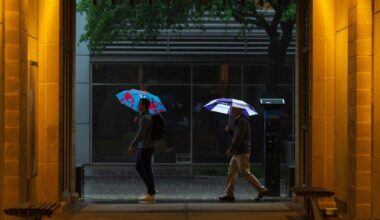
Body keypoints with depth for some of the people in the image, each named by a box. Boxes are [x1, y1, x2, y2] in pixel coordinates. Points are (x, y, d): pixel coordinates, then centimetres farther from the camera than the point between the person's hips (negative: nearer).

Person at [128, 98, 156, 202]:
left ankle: (151, 194, 7)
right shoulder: (142, 116, 12)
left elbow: (140, 133, -26)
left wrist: (132, 146, -25)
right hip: (142, 147, 10)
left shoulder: (145, 118, -19)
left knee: (146, 170, -1)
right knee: (139, 168, 17)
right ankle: (151, 188, 23)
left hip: (146, 148, -10)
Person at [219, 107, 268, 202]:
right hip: (237, 153, 10)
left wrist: (231, 150, -17)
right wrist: (229, 130, 7)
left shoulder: (242, 122, -15)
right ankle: (229, 194, 9)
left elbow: (239, 138, -20)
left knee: (246, 173, -10)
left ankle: (262, 190, -4)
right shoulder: (237, 122, 17)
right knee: (231, 173, 8)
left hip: (242, 153, -10)